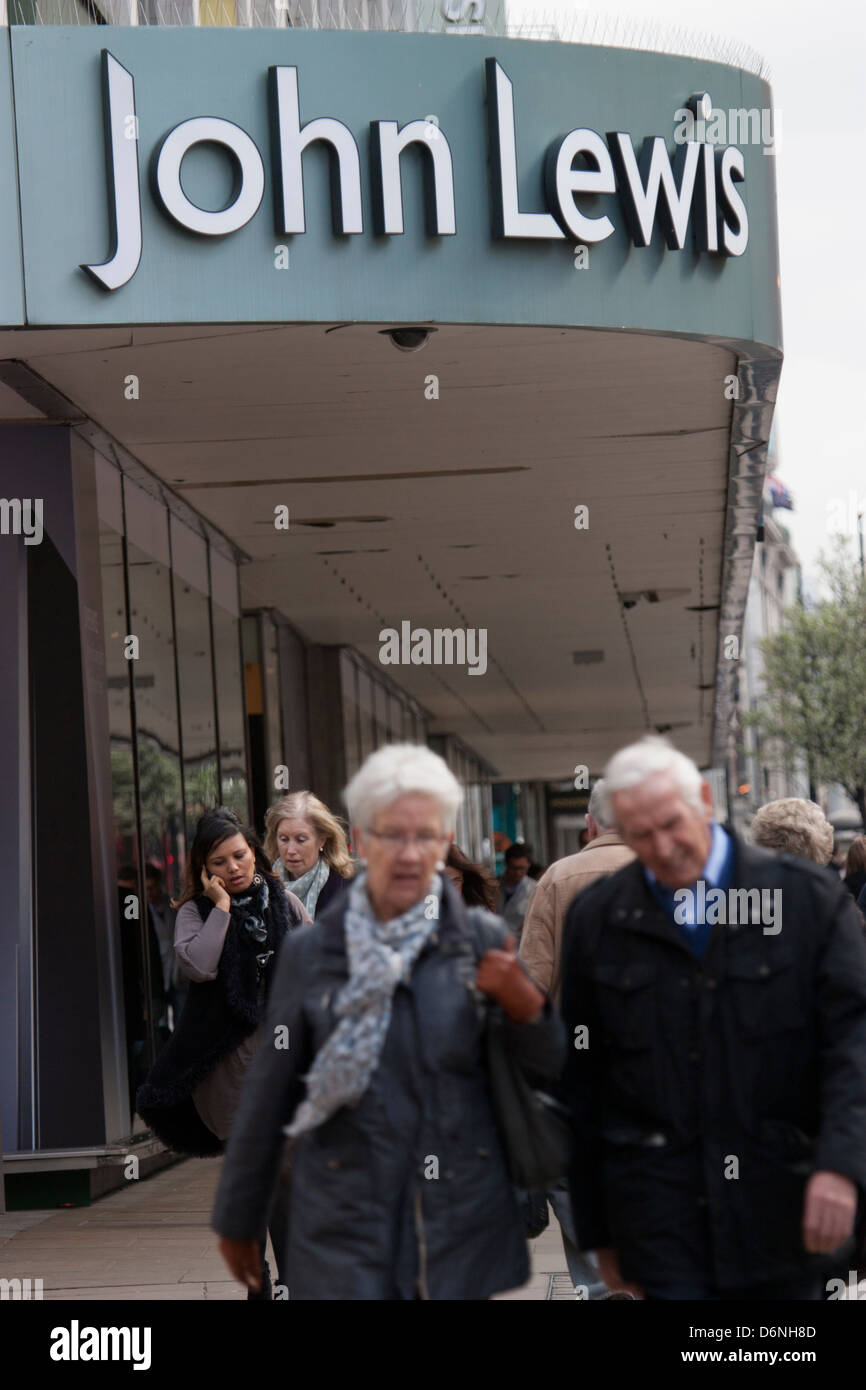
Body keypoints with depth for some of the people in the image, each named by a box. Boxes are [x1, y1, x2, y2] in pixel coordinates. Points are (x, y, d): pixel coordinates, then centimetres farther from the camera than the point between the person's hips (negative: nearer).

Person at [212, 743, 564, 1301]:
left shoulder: (483, 940, 1)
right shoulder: (310, 952, 1)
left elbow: (551, 1067, 7)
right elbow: (268, 1094, 8)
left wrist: (523, 1004, -13)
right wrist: (238, 1221, 14)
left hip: (464, 1220, 1)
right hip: (344, 1228, 0)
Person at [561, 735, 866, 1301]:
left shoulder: (809, 896, 0)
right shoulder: (596, 920, 4)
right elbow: (584, 1083, 8)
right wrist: (597, 1229, 8)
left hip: (785, 1207, 0)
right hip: (663, 1211, 0)